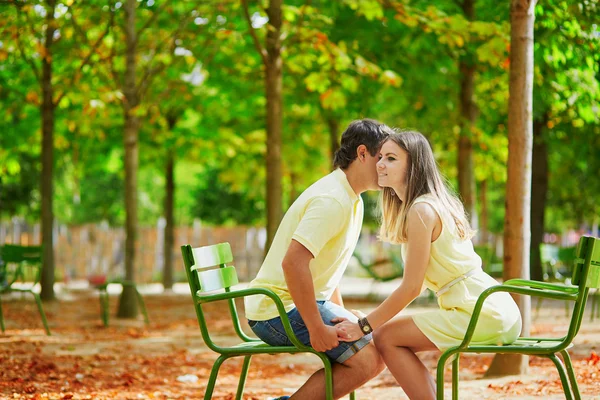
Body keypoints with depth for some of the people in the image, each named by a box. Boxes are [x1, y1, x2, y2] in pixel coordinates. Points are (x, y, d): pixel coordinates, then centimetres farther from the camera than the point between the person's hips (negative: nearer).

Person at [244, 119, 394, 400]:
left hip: (303, 303, 10)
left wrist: (340, 313, 14)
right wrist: (317, 328, -25)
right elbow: (293, 263, -29)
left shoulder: (350, 198, 14)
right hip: (281, 309, -10)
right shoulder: (333, 200, -19)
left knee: (378, 349, 6)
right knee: (367, 360, -18)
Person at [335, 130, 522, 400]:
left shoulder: (422, 210, -13)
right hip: (496, 310, 10)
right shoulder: (436, 203, 16)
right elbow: (419, 283, 15)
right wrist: (370, 319, 13)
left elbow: (411, 288, -13)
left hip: (479, 314, -10)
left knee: (385, 338, -4)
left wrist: (363, 326, -7)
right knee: (396, 335, 18)